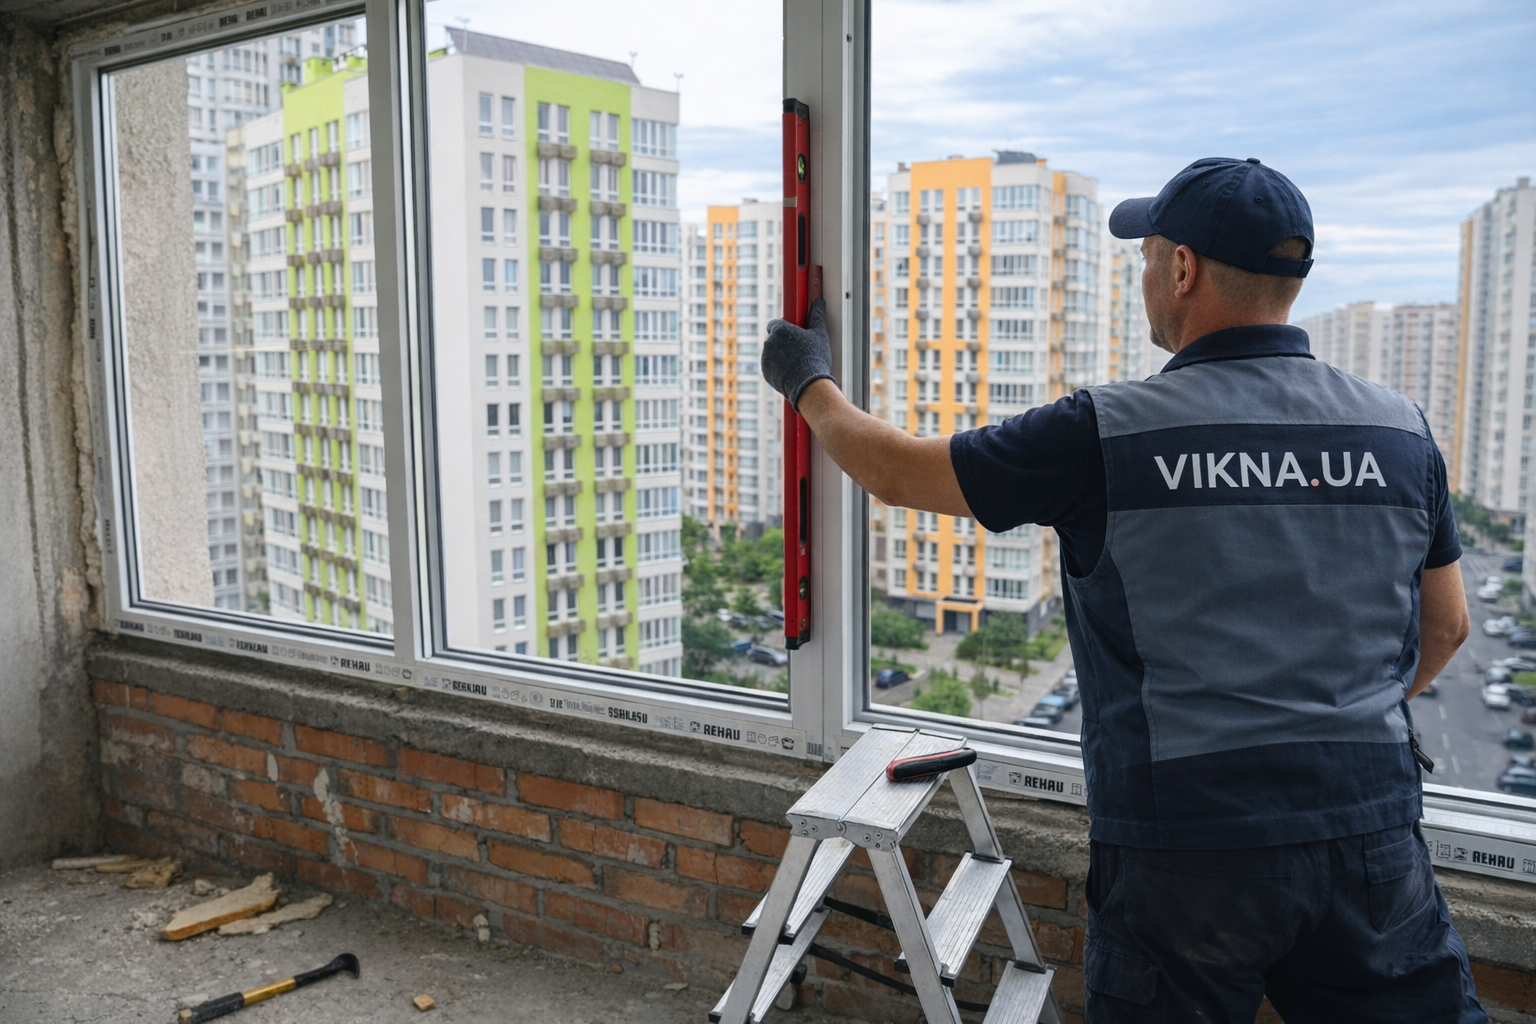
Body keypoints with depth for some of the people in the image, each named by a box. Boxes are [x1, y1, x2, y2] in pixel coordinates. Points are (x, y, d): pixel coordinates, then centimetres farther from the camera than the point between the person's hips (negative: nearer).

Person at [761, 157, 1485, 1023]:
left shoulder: (1106, 434, -12)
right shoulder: (1402, 429, 1)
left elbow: (895, 472, -1)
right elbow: (1444, 630, 13)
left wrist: (810, 384, 17)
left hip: (1185, 841, -3)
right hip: (1372, 833, 3)